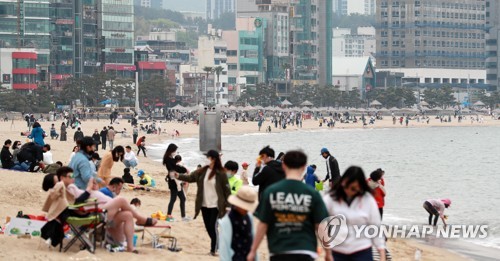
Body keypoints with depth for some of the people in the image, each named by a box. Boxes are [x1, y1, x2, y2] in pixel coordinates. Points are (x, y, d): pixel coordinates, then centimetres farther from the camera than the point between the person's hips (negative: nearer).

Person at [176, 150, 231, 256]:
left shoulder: (220, 173, -11)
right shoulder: (203, 171, 5)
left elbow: (226, 189, -9)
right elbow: (190, 177, 8)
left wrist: (228, 205, -12)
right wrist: (179, 176, -7)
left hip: (215, 205, -6)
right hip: (204, 204, 6)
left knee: (213, 227, -6)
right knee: (208, 227, 11)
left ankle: (213, 249, 2)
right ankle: (216, 245, 27)